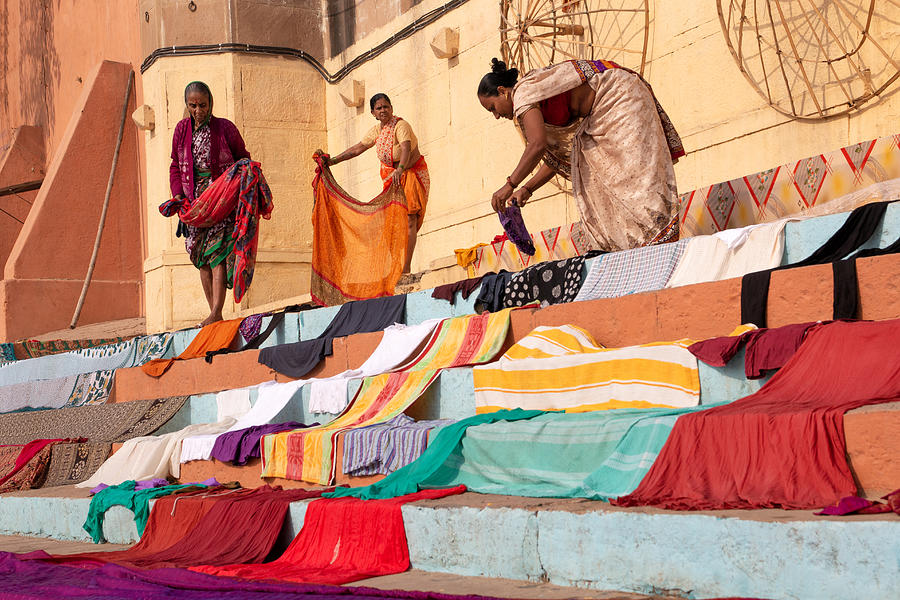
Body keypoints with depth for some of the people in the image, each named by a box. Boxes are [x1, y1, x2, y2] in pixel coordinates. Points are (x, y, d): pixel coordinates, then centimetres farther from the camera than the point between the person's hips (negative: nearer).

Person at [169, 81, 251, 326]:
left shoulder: (225, 128, 0)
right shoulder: (182, 129, 10)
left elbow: (243, 158, 9)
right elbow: (176, 166, 16)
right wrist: (177, 193, 2)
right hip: (194, 202, 4)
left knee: (217, 253, -16)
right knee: (201, 257, 2)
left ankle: (216, 313, -21)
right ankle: (214, 314, 8)